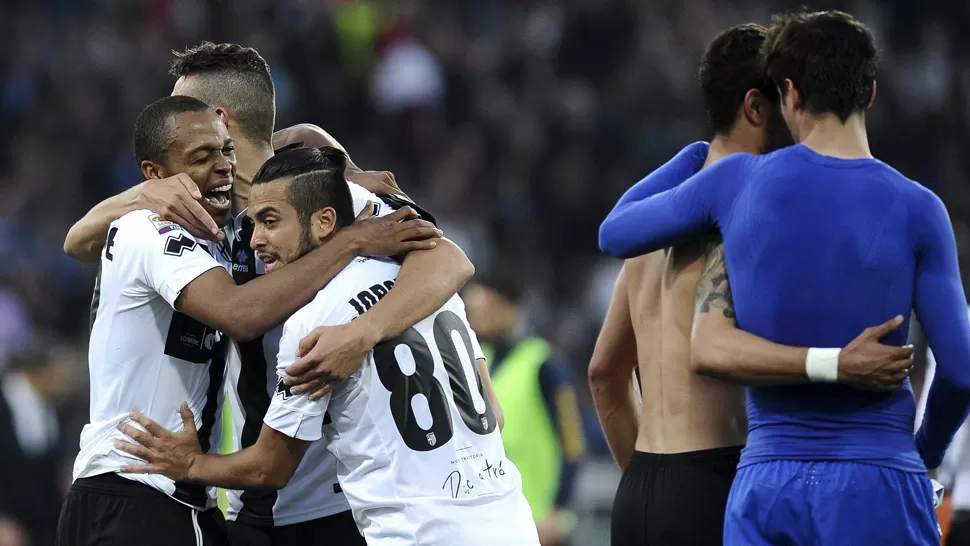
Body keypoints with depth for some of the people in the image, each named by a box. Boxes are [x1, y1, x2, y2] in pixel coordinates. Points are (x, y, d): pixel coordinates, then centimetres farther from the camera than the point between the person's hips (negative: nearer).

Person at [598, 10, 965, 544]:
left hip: (767, 487, 2)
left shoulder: (737, 181, 0)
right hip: (878, 496, -2)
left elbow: (614, 234, 17)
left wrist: (695, 155, 32)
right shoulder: (916, 211, -4)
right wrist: (926, 448, 18)